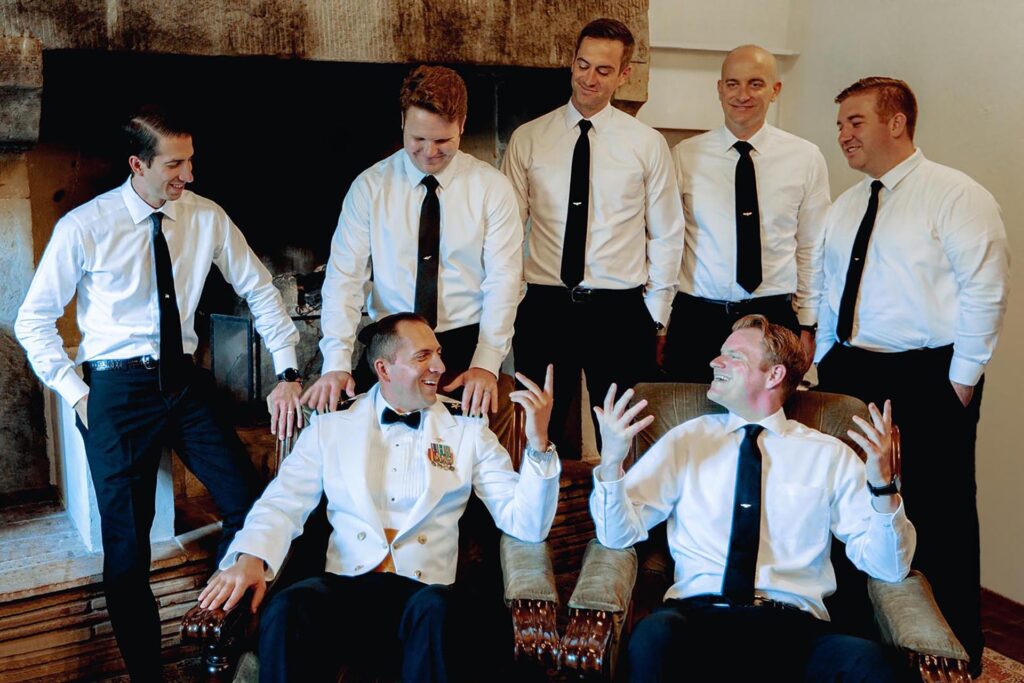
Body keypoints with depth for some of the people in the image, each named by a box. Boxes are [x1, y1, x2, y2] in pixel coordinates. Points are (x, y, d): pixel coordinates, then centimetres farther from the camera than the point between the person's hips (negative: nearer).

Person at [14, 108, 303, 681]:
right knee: (127, 541, -1)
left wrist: (288, 372, -1)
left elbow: (260, 290, 6)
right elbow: (34, 320, 1)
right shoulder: (85, 227, -8)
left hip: (185, 381, 3)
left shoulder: (208, 218, 0)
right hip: (118, 389, -3)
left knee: (252, 505, -7)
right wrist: (76, 393, -5)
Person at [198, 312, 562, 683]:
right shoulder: (332, 425, 12)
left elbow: (526, 525, 4)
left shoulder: (468, 430, 10)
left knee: (438, 609, -35)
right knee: (287, 609, -32)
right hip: (346, 585, 0)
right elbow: (283, 503, 6)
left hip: (424, 593, 0)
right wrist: (251, 557, -14)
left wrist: (538, 444, -11)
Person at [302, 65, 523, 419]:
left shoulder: (492, 187, -1)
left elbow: (503, 280, -6)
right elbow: (344, 276, -5)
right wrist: (337, 362, -18)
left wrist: (486, 364, -18)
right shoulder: (369, 186, 1)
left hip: (466, 342, 0)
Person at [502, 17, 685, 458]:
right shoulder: (528, 138, 4)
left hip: (621, 311, 0)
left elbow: (666, 234, 6)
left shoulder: (648, 144, 3)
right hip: (543, 309, 1)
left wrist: (655, 314, 3)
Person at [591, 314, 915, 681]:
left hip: (793, 624, 0)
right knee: (654, 635, -34)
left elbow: (888, 567, 5)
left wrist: (882, 487, -12)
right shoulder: (686, 439, 13)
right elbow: (619, 534, 7)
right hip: (699, 613, 0)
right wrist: (610, 462, -11)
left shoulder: (830, 455, 11)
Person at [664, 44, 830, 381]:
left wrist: (807, 325, 6)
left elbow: (812, 248, 7)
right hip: (696, 318, 0)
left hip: (774, 316, 1)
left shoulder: (806, 158, 4)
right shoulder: (684, 156, 1)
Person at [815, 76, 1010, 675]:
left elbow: (986, 293, -12)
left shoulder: (956, 195, -8)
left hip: (927, 379, -6)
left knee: (938, 515, 2)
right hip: (848, 373, 7)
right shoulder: (846, 206, 14)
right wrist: (823, 362, 12)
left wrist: (961, 380, -13)